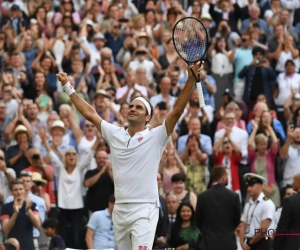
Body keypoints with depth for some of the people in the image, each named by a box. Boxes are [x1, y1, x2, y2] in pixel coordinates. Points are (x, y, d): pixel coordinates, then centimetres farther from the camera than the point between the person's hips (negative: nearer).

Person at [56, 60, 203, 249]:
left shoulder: (155, 137, -3)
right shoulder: (115, 134, 12)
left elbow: (177, 111, -13)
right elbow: (89, 113, 17)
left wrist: (191, 80, -23)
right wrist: (67, 87, 18)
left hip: (144, 211, -6)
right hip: (120, 210, 6)